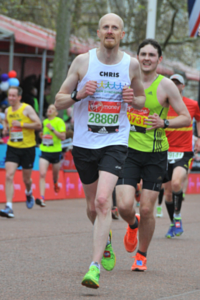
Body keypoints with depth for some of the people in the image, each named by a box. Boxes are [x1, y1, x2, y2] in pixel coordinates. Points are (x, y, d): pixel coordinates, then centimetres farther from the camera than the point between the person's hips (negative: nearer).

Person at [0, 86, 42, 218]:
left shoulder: (27, 109, -9)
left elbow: (38, 125, -13)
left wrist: (21, 124, -19)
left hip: (27, 148, -3)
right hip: (12, 147, 3)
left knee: (26, 178, 8)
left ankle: (29, 194, 45)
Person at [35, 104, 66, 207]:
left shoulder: (59, 121, -7)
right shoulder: (44, 122, 11)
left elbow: (63, 137, -14)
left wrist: (52, 129, -20)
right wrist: (42, 136, 9)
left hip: (56, 151, -3)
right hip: (44, 151, 3)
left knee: (55, 173, 15)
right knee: (42, 174, -15)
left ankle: (55, 184, 53)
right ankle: (42, 198, -21)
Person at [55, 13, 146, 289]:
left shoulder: (131, 65, 1)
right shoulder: (83, 61, -2)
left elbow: (141, 101, 17)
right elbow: (59, 102, 1)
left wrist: (133, 99, -7)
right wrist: (79, 94, -20)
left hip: (115, 142, -1)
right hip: (84, 142, 2)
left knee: (103, 200, -20)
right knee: (92, 206, 13)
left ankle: (95, 266, -21)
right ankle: (106, 240, 46)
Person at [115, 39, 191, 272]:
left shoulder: (165, 85, -5)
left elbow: (186, 118, -2)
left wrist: (164, 123, -18)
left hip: (155, 155, -2)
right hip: (129, 150, 2)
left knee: (146, 210, 0)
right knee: (124, 206, -11)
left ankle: (142, 255, 22)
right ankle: (132, 225, 26)